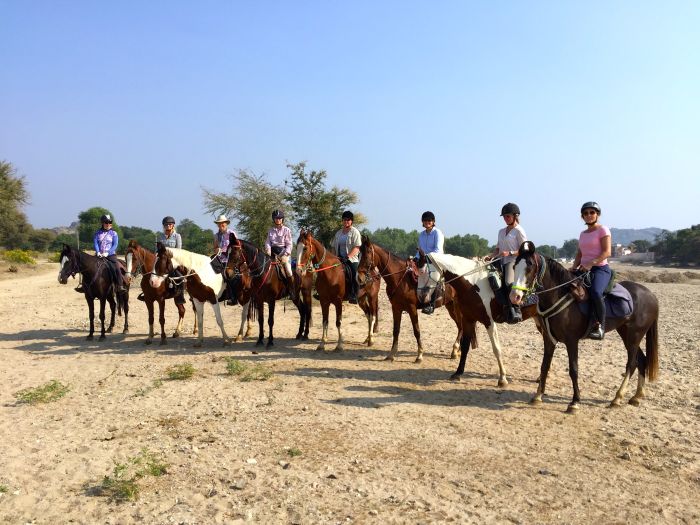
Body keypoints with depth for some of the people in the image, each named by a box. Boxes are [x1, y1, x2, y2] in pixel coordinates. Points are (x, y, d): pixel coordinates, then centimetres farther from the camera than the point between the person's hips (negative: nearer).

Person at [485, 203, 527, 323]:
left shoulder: (518, 230, 1)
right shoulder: (501, 231, 22)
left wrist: (510, 253, -19)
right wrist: (491, 256, 2)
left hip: (514, 262, -8)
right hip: (502, 263, 8)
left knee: (509, 283, -32)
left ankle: (516, 310, -25)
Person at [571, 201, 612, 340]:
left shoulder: (602, 230, -1)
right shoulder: (583, 234, 19)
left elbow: (607, 252, -11)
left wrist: (591, 263, -23)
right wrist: (575, 267, 1)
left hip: (600, 268, -7)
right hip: (584, 270, 7)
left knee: (595, 292, -35)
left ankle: (600, 325, -20)